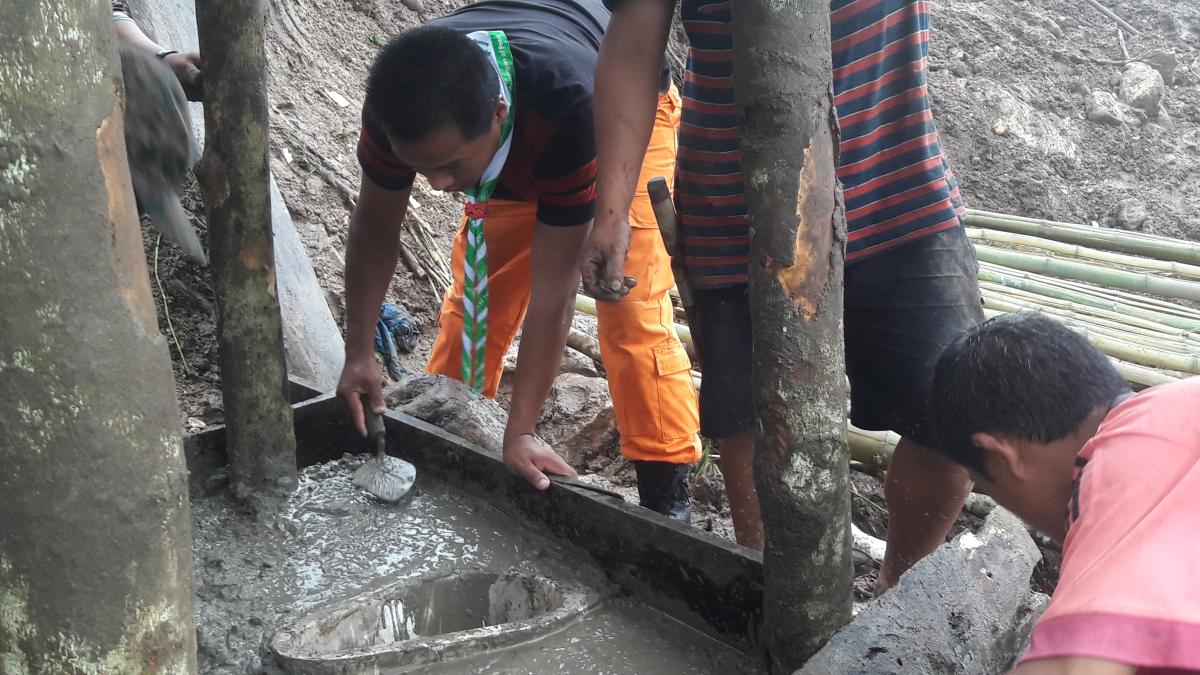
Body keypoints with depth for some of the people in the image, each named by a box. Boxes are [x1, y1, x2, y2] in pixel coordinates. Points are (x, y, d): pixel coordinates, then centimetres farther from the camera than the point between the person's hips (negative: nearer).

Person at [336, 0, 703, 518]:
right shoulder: (400, 105, -33)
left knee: (632, 309, -18)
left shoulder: (573, 110, -47)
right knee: (473, 297, 1)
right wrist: (357, 354, -11)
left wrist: (519, 434, -34)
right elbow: (374, 227, -15)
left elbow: (553, 290, -39)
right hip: (516, 149, 5)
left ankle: (667, 500, -10)